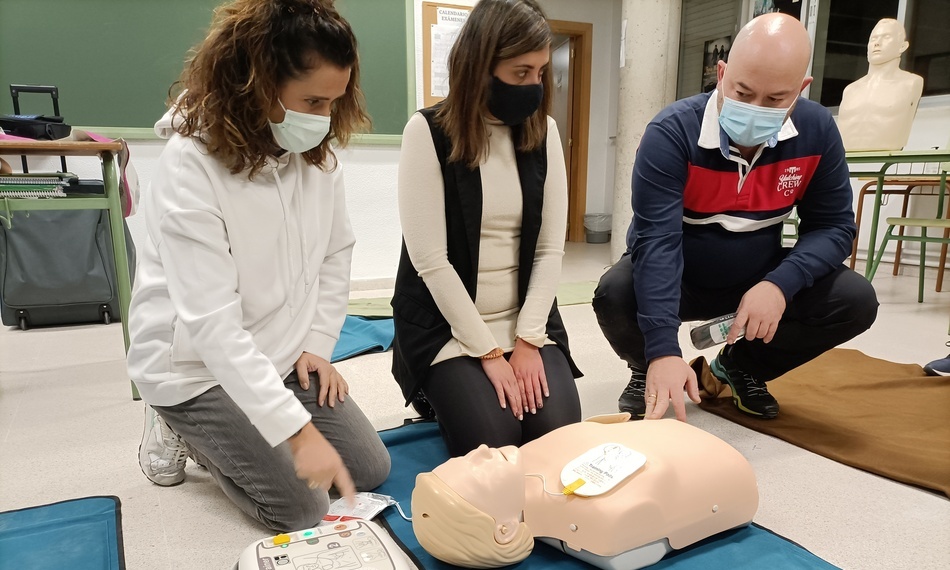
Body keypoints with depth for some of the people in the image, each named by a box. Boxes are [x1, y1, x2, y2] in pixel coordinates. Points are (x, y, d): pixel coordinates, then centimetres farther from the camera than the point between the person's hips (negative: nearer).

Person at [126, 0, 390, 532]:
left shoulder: (319, 155, -7)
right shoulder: (191, 165, -27)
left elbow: (336, 255, 5)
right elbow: (212, 325, -31)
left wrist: (318, 345, -5)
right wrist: (299, 429, -33)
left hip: (283, 356, 6)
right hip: (197, 364, -6)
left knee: (370, 469, 4)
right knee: (302, 507, -8)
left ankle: (225, 433, 23)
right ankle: (183, 426, 16)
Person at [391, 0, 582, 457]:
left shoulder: (543, 131, 3)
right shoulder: (429, 132, -12)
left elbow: (551, 249, 1)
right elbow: (430, 260, -15)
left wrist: (528, 339, -9)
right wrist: (489, 351, -15)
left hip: (526, 319, 4)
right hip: (445, 323, -4)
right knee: (494, 444, -19)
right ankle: (443, 390, 14)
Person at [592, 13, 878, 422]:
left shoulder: (816, 131, -12)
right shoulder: (671, 133, -26)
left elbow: (833, 225, -7)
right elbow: (657, 240, -35)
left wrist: (780, 284, -29)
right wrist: (663, 351, -44)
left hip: (758, 280, 4)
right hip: (676, 279, -3)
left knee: (856, 300, -16)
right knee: (616, 294, -34)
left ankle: (741, 365, 10)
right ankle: (646, 371, 4)